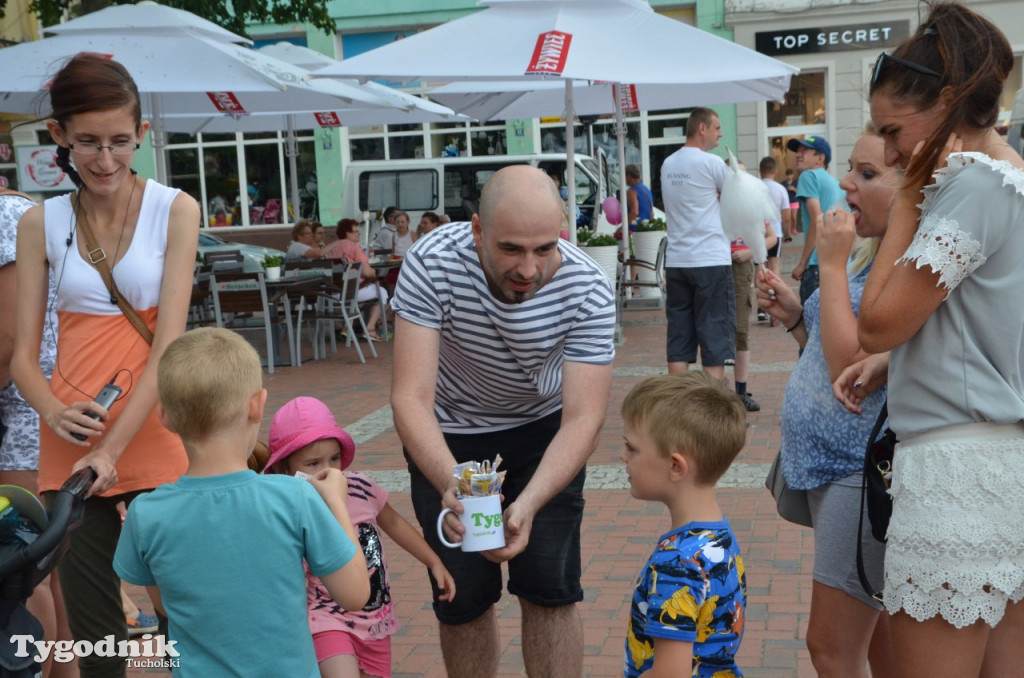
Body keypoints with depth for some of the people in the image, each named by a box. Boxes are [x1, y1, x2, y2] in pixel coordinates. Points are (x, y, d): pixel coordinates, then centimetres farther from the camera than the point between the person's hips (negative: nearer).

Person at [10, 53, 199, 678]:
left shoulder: (174, 210, -2)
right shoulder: (42, 223, 5)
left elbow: (169, 344, -9)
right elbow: (24, 356, 5)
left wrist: (113, 449, -17)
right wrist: (55, 411, -17)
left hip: (154, 433, -2)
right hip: (72, 440, 2)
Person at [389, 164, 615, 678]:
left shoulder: (588, 290, -28)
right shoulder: (433, 263, -31)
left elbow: (583, 418, -29)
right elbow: (410, 398, -34)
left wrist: (528, 505, -46)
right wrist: (451, 485, -52)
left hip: (544, 428, 1)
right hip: (448, 435, 0)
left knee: (549, 587, -4)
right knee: (463, 597, 3)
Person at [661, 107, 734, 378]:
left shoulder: (667, 165, 12)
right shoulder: (711, 163, -8)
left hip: (676, 261, 6)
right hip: (711, 260, -6)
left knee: (678, 339, 7)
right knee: (715, 337, -1)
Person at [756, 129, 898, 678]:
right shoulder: (869, 258, 13)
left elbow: (852, 368, -25)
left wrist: (831, 263, -19)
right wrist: (793, 316, 3)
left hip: (862, 471, -10)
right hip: (834, 467, 10)